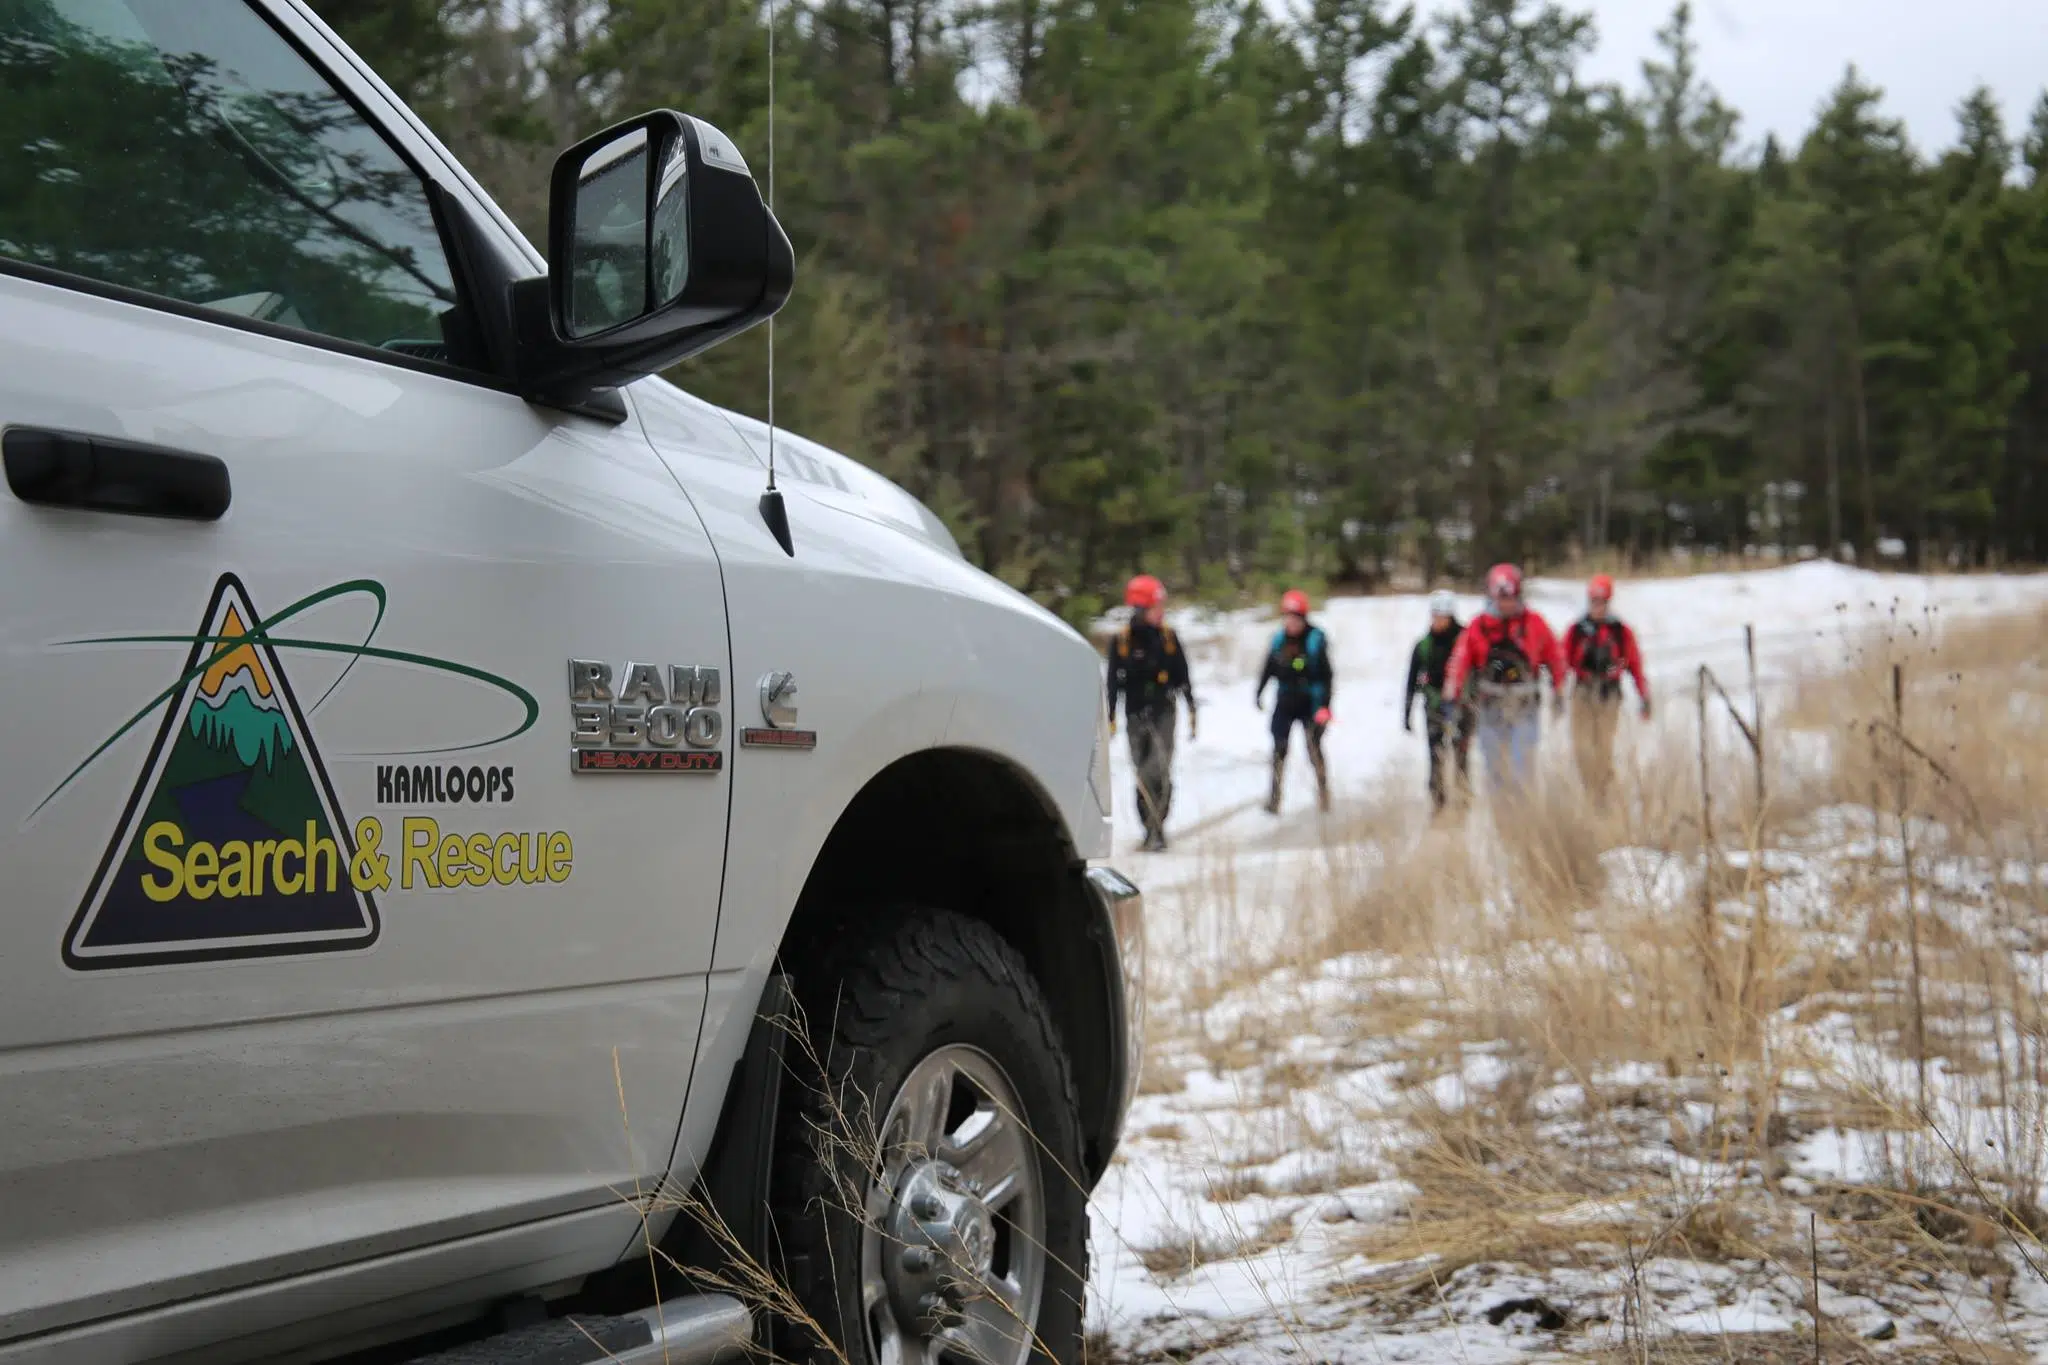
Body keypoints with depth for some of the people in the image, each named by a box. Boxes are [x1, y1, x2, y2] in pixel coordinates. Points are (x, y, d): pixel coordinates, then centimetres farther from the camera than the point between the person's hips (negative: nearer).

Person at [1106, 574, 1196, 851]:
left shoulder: (1168, 636, 2)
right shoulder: (1121, 640, -1)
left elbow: (1183, 677, 9)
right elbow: (1113, 682, 2)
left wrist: (1191, 711, 6)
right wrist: (1110, 718, -2)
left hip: (1164, 712, 0)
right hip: (1135, 714, 1)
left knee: (1160, 770, -13)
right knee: (1142, 773, 4)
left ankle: (1156, 830, -12)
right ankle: (1151, 828, 16)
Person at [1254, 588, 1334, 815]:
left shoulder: (1316, 640, -11)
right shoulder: (1279, 639, 3)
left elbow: (1326, 676, -12)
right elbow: (1269, 668, 17)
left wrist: (1324, 707, -18)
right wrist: (1259, 691, 20)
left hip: (1309, 704, -4)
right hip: (1284, 703, 4)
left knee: (1314, 749, -1)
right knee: (1279, 750, 2)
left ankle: (1323, 795, 11)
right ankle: (1274, 798, 3)